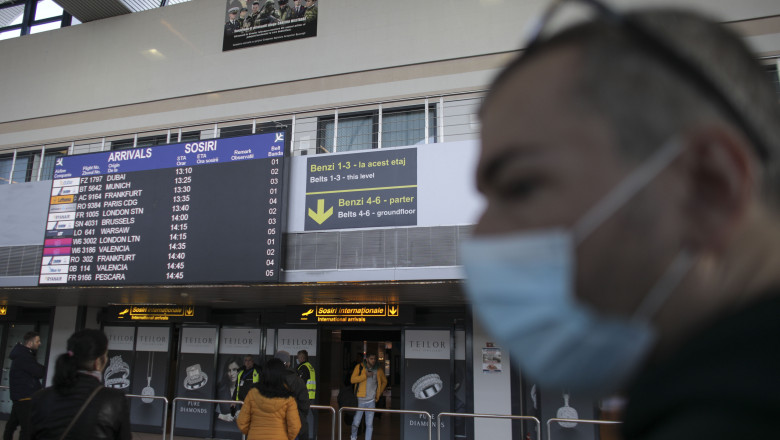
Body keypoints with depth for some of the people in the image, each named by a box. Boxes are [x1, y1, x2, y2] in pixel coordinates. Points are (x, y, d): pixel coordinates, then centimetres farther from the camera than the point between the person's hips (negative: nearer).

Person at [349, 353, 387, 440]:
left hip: (371, 401, 2)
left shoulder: (378, 370, 8)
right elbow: (353, 379, -12)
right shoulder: (359, 367, -1)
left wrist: (380, 392, 13)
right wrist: (365, 375, -17)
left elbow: (384, 381, 24)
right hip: (360, 400, -2)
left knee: (369, 424, 2)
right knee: (356, 423, 3)